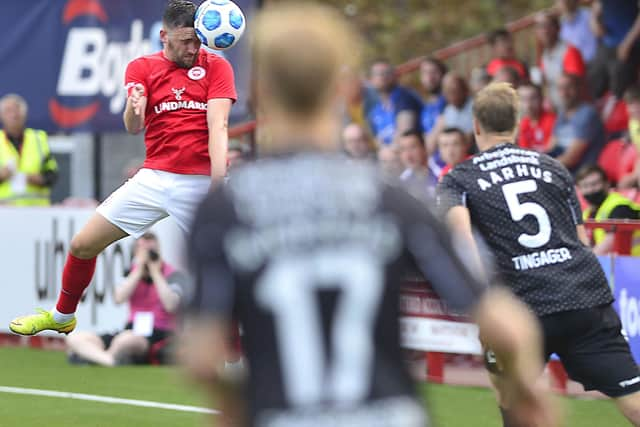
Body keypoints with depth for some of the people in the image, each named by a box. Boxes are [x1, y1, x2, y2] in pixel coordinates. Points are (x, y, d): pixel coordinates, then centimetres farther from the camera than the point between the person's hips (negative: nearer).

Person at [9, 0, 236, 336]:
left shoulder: (216, 66, -1)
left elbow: (218, 126, -12)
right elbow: (133, 127, -7)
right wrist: (133, 108, -33)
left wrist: (218, 186, -24)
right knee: (83, 245, 4)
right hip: (153, 179, 3)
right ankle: (62, 316, 27)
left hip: (200, 183, -3)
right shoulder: (142, 68, 6)